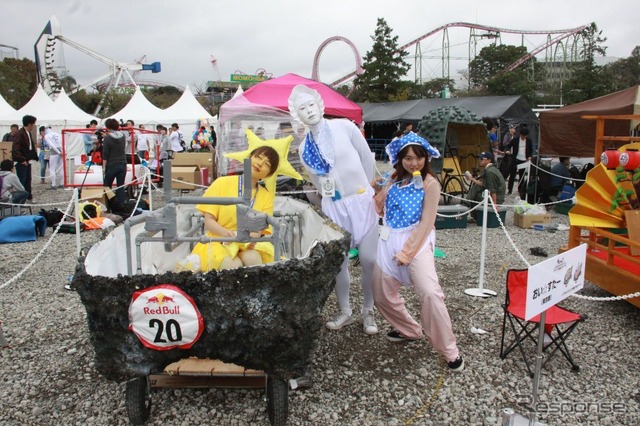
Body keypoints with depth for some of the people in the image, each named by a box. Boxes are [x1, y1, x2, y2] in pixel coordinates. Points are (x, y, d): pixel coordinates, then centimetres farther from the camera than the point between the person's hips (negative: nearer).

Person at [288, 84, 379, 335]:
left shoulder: (344, 127, -5)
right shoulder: (304, 149, 5)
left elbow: (368, 159, 3)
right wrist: (332, 196, 12)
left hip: (361, 200, -2)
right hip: (333, 206, 2)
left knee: (369, 259, -2)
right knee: (339, 262, 4)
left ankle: (368, 311, 18)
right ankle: (345, 312, 23)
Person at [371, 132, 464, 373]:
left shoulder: (430, 184, -6)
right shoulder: (394, 179, 11)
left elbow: (426, 223, -11)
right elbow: (381, 210, 17)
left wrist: (406, 252, -16)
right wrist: (376, 190, 3)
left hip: (416, 241, -6)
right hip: (389, 240, 6)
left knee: (430, 293, -21)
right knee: (382, 294, 10)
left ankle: (450, 351, -4)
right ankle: (410, 330, 35)